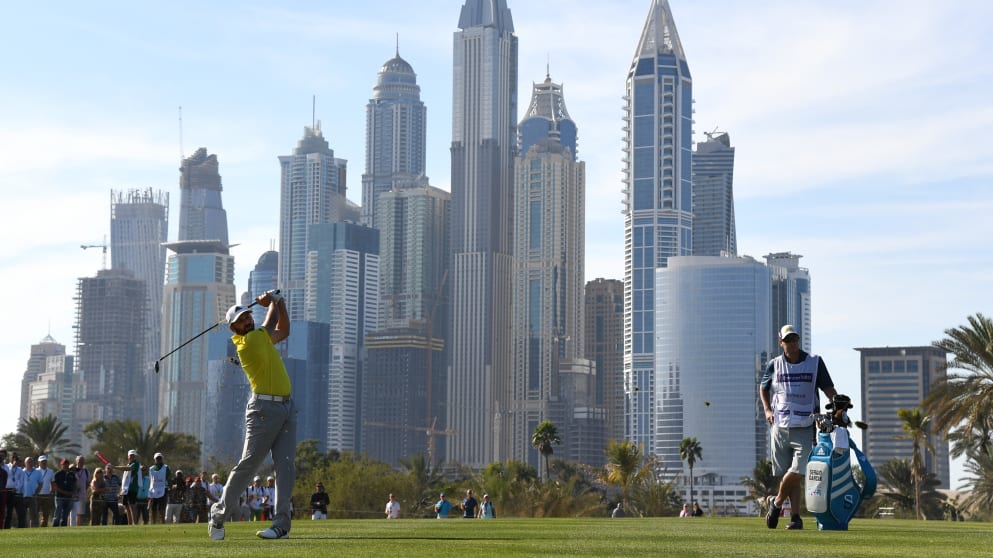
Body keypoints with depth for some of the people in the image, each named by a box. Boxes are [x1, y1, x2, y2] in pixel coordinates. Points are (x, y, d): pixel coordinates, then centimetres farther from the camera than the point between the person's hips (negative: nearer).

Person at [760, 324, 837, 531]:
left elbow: (828, 389, 4)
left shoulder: (815, 362, 4)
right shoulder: (774, 365, 8)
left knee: (796, 473, -13)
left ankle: (777, 503, 10)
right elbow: (763, 387, 24)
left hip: (805, 428, -2)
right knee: (791, 476, 3)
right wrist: (767, 410, 8)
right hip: (780, 427, 2)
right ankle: (795, 517, 11)